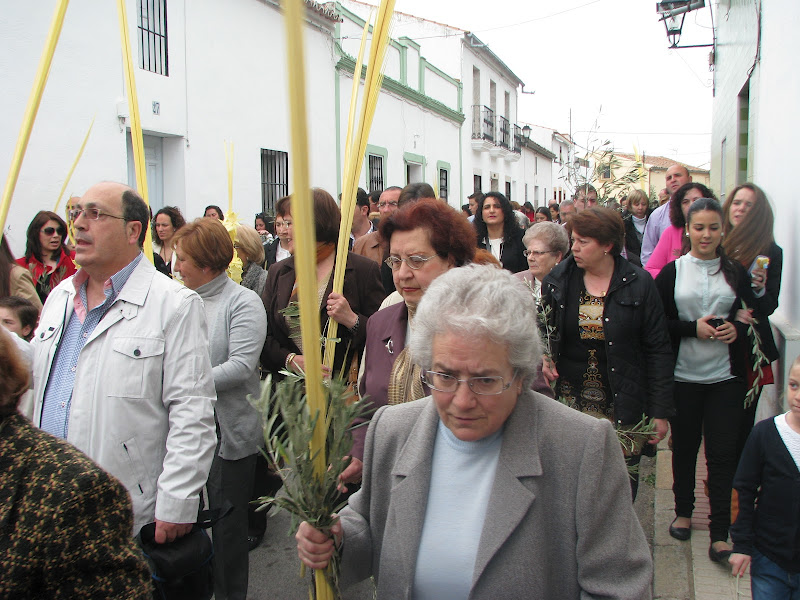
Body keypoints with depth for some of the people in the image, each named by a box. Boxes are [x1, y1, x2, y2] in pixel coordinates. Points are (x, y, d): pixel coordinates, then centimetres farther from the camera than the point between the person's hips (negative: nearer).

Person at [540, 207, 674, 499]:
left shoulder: (639, 284, -4)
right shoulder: (557, 280, 2)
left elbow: (658, 350, -2)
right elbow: (542, 328, 19)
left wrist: (660, 411, -4)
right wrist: (543, 356, -3)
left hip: (622, 405, -2)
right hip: (569, 399, 2)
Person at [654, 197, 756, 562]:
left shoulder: (735, 272, 6)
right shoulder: (672, 272, 1)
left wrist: (736, 329, -11)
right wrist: (693, 328, -16)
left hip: (725, 377, 1)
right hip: (683, 376, 0)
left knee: (723, 453, -1)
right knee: (684, 446, 11)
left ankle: (720, 532, 7)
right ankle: (683, 511, 31)